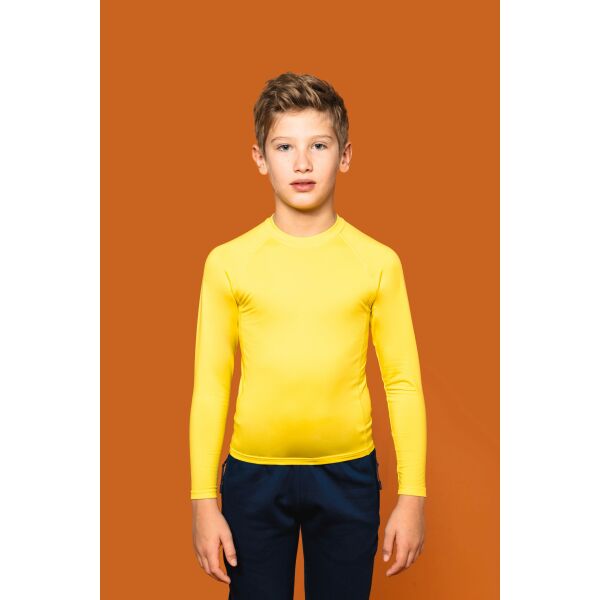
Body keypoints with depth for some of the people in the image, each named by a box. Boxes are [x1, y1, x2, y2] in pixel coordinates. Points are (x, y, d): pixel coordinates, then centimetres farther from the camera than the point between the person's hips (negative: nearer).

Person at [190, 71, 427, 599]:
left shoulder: (378, 262, -3)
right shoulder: (228, 262, -3)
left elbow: (404, 381, -1)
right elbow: (210, 384, -1)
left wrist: (413, 496, -3)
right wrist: (204, 500, -2)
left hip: (348, 475, 0)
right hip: (253, 475, 0)